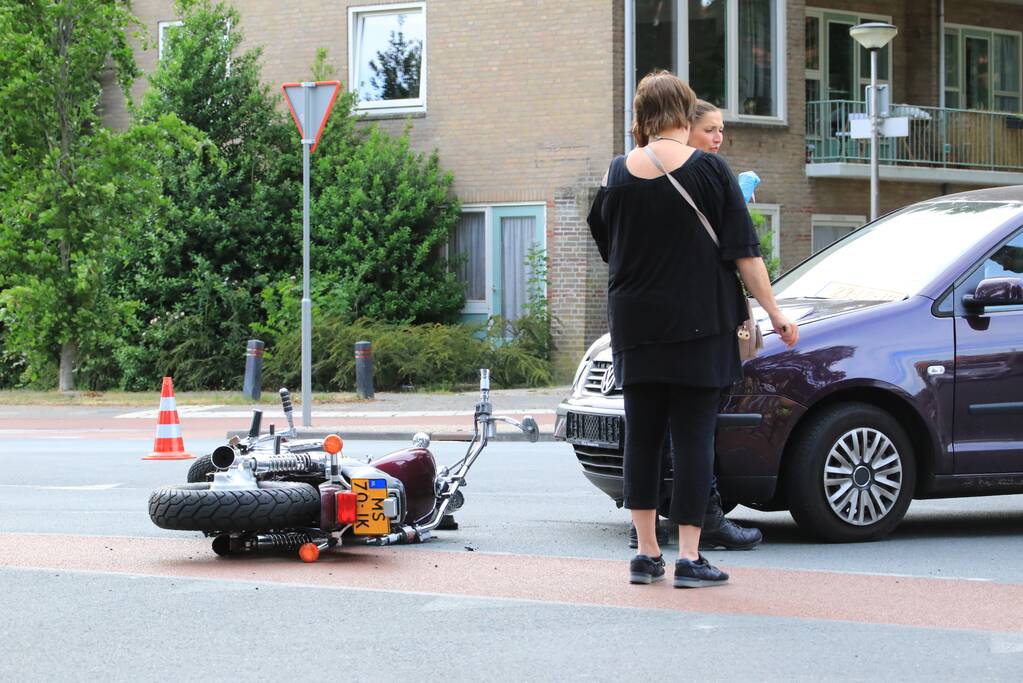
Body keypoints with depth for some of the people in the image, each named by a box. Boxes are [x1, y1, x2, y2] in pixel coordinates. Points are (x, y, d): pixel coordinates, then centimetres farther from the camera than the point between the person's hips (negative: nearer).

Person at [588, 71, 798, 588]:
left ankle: (647, 553, 13)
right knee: (693, 434, 0)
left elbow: (606, 245, 16)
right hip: (699, 323, -3)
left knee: (642, 434, 10)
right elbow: (743, 251, -6)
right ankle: (689, 558, -2)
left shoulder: (619, 173, 2)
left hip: (634, 326, 3)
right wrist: (774, 313, 1)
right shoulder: (708, 170, -7)